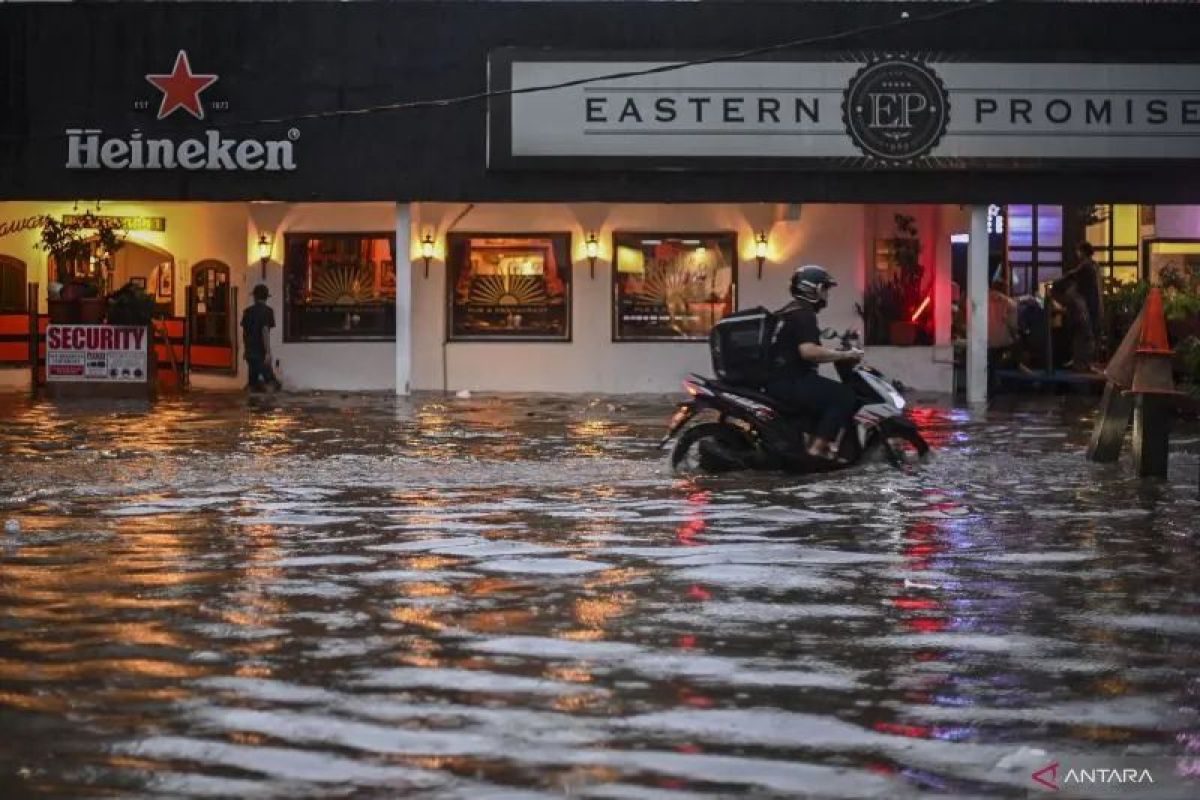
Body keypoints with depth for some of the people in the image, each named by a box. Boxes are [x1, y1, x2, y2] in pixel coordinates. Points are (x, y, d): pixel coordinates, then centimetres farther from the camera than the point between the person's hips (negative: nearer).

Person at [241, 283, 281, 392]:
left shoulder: (247, 311, 7)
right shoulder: (267, 311, -8)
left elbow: (244, 332, 13)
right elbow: (265, 331, -17)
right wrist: (268, 352, -18)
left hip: (250, 351, 5)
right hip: (261, 351, -5)